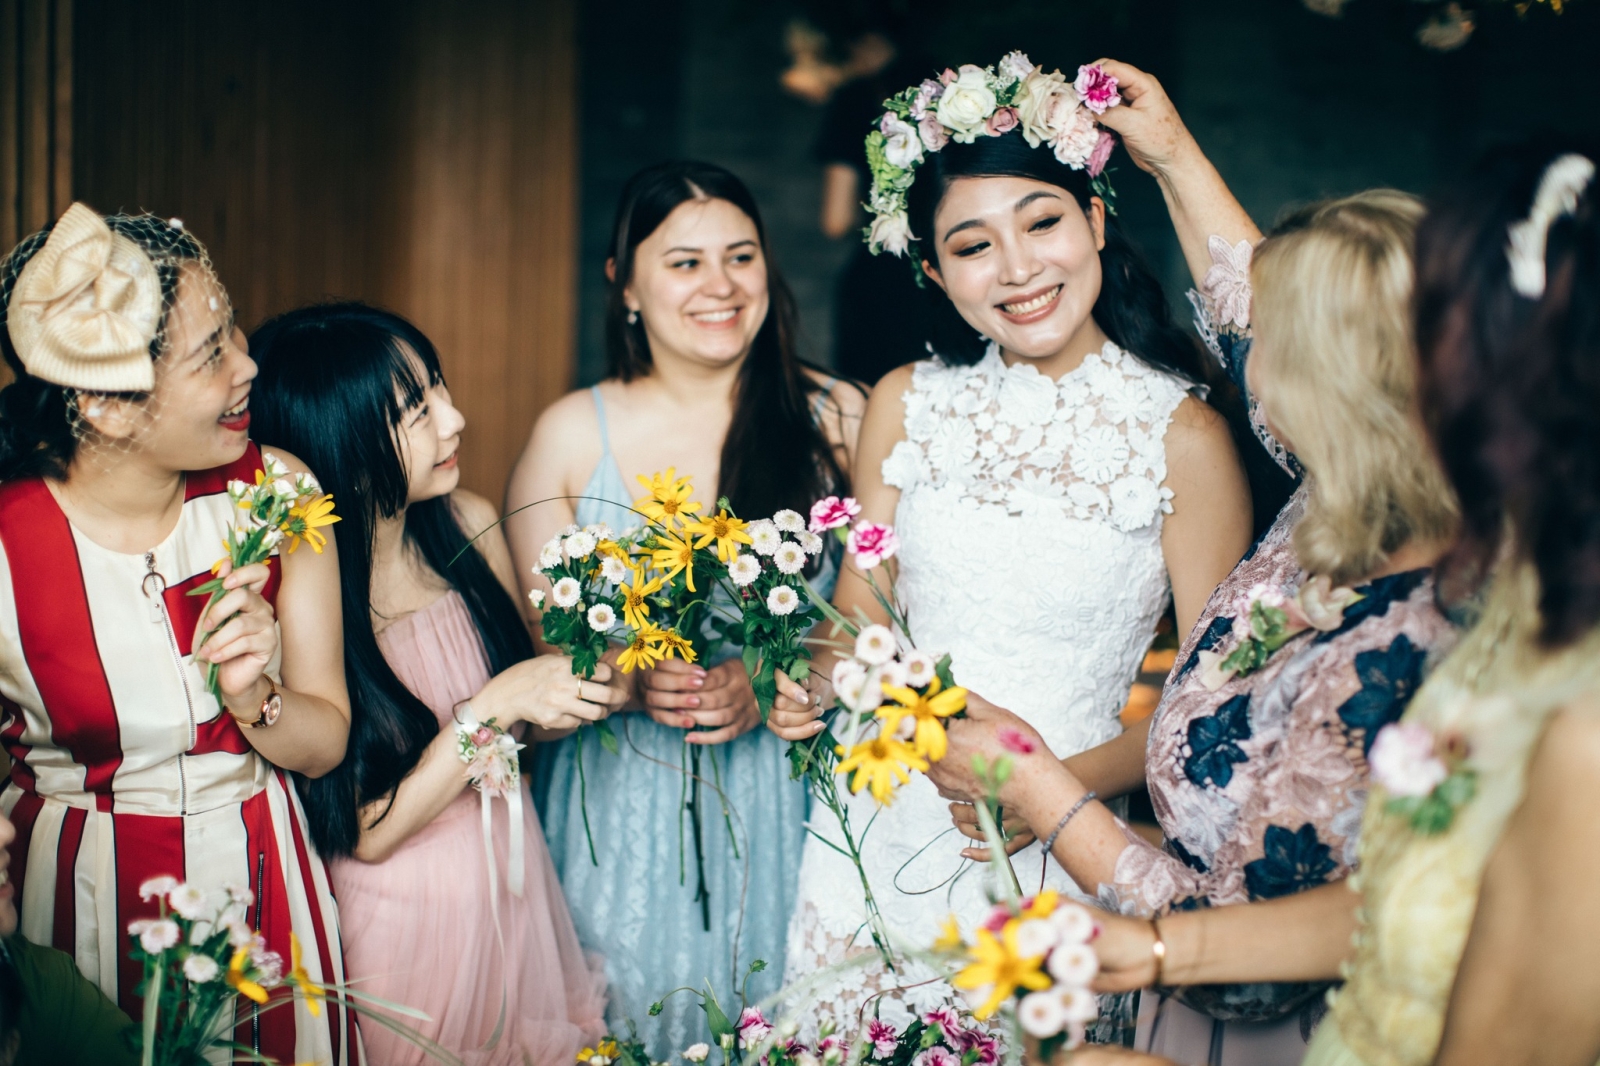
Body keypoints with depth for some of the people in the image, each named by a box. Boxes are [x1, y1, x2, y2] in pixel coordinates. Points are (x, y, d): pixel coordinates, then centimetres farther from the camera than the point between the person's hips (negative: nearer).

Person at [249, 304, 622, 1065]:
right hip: (403, 915, -5)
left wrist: (583, 693, -12)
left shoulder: (470, 527, -7)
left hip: (516, 887, 5)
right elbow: (367, 832, -19)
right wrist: (494, 707, -25)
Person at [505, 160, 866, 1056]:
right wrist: (632, 676, -16)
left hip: (785, 802, 0)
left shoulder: (835, 418, 1)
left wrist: (770, 681, -17)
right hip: (624, 807, 0)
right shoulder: (572, 434, 1)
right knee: (630, 1022, 7)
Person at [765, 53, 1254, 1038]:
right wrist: (806, 689, -12)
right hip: (885, 830, 3)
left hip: (1061, 855, -3)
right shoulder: (908, 405, 1)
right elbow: (861, 615, 9)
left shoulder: (1183, 436, -10)